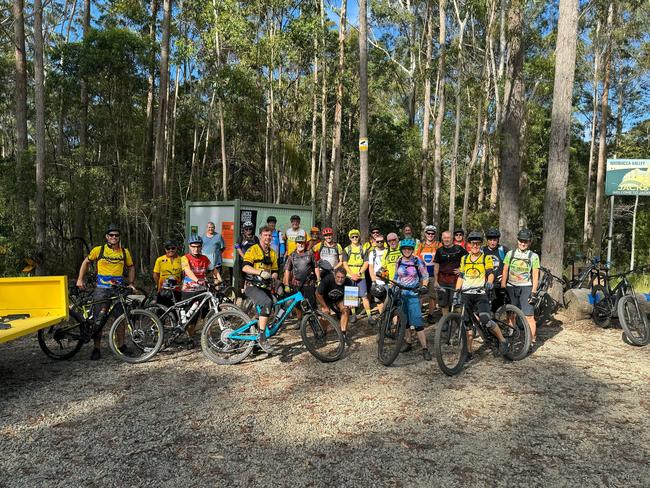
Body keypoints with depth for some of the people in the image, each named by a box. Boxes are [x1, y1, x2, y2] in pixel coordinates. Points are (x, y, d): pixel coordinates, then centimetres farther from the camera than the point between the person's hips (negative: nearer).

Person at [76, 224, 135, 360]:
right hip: (101, 289, -2)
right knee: (98, 320, 0)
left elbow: (131, 267, 18)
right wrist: (80, 279, 7)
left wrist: (131, 283, 9)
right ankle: (96, 349, 10)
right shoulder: (98, 250, 0)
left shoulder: (125, 252, 6)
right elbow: (86, 262, 13)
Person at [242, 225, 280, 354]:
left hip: (265, 287, 7)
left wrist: (273, 275, -7)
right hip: (252, 286, -7)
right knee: (267, 302, -30)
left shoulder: (272, 253, 16)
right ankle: (261, 337, -25)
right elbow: (245, 267, -15)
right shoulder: (253, 249, -4)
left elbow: (274, 271, 17)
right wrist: (260, 272, -28)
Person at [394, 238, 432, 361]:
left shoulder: (418, 262, -6)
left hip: (413, 295, -4)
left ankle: (425, 348, -8)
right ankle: (408, 343, 26)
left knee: (417, 322, -11)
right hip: (400, 294, 4)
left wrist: (424, 287, -19)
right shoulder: (399, 262, 5)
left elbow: (425, 277, -2)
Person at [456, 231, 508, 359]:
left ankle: (502, 341, -1)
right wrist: (457, 290, 4)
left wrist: (489, 282, -29)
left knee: (485, 319, -22)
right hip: (466, 295, 4)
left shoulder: (486, 258, 5)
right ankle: (469, 351, 12)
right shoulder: (464, 259, 15)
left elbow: (490, 273, -8)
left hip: (481, 294, -4)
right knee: (468, 323, 2)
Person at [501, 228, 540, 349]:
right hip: (511, 287, 2)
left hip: (526, 288, -2)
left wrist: (533, 292, -10)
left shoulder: (533, 256, 0)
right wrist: (503, 287, 1)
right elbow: (505, 271, 7)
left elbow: (535, 275, -3)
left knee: (529, 316, -8)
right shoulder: (510, 253, 6)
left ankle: (532, 342, -1)